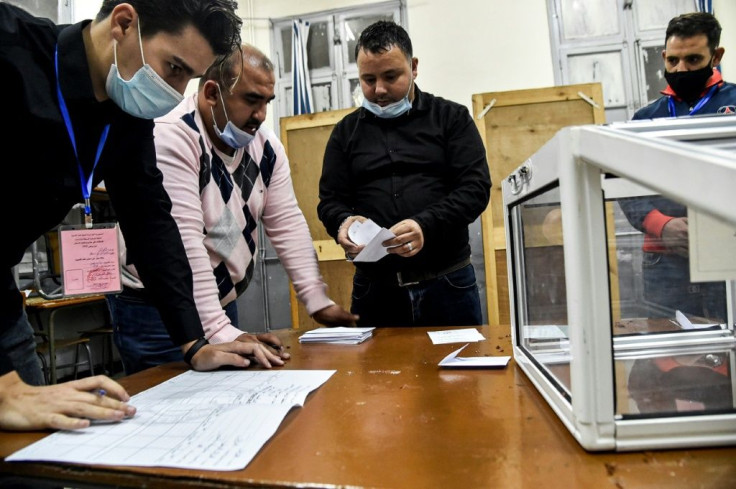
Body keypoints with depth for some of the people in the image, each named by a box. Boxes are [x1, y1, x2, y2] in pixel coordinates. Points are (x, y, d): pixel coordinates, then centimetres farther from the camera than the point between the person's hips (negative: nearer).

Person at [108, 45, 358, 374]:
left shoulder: (265, 146, 0)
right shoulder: (169, 140, -22)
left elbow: (287, 224, -2)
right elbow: (182, 244, -29)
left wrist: (317, 301, -9)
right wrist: (220, 332, -33)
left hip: (222, 301, 7)